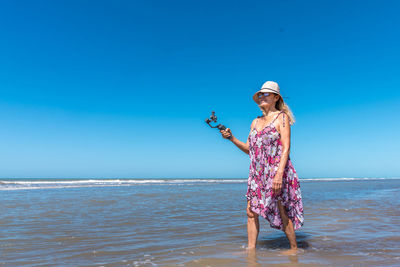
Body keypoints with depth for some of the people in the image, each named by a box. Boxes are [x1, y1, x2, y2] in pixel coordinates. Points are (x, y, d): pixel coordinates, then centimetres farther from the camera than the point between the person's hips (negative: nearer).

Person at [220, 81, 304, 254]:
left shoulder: (281, 117, -2)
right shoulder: (255, 122, 16)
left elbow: (286, 148, -11)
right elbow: (248, 149, 19)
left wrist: (279, 173, -21)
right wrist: (231, 138, 6)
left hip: (276, 170, -6)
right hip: (257, 173, 6)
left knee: (282, 213, 3)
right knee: (251, 212, 4)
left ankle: (294, 248, 22)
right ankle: (251, 249, 15)